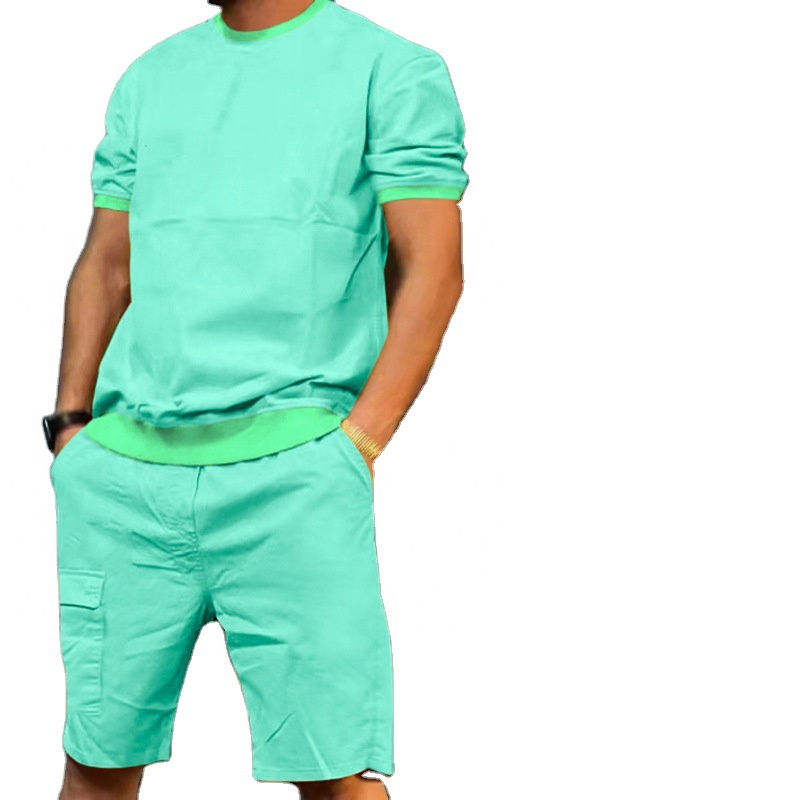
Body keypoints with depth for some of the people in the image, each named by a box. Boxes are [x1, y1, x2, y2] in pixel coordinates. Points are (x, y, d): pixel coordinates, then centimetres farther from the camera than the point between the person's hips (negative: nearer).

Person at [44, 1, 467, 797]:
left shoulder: (393, 71, 4)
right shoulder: (150, 79, 20)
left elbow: (432, 268, -2)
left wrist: (356, 448, -11)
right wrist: (70, 429, 10)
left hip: (288, 466, -4)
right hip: (126, 466, 5)